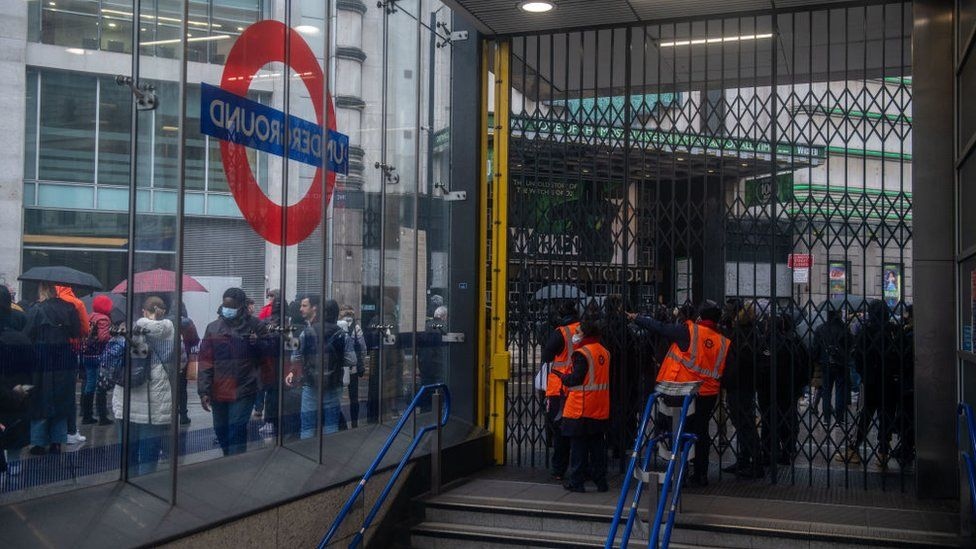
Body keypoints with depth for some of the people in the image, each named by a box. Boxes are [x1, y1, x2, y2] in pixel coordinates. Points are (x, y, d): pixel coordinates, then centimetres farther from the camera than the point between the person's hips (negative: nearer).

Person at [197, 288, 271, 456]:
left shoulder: (255, 325, 0)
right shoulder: (213, 328, 4)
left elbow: (269, 348, 8)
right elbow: (205, 362, 1)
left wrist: (258, 343, -15)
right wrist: (203, 391, -5)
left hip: (244, 389, -3)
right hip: (218, 390, 3)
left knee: (236, 429, -9)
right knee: (221, 429, 15)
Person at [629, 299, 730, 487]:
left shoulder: (689, 332, -10)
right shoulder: (723, 342, 2)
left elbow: (660, 328, -4)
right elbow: (724, 372, 8)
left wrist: (636, 318, 8)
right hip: (708, 394, 4)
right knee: (701, 433, 15)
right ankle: (700, 475, 21)